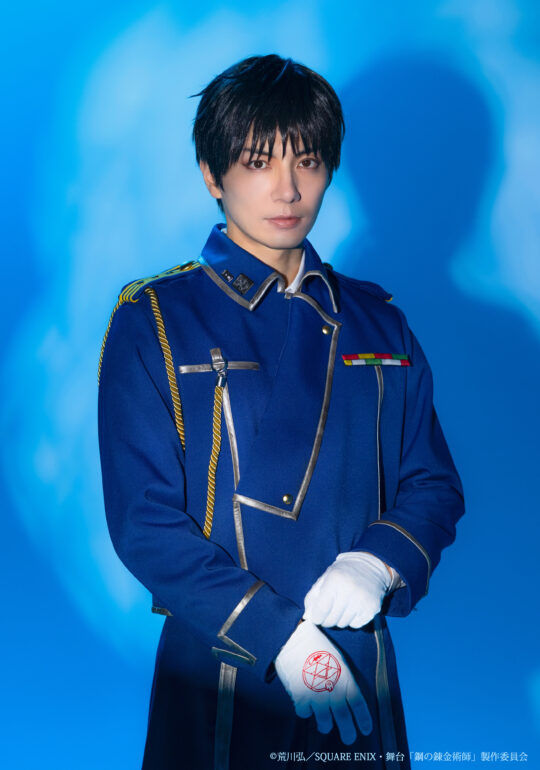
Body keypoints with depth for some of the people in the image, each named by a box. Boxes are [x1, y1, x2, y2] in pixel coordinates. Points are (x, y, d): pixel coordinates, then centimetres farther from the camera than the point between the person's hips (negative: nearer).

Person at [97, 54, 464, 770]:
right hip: (223, 673, -3)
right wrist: (281, 638, -17)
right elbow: (144, 522, -10)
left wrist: (379, 563, -13)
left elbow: (433, 485, 8)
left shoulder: (378, 325, 7)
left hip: (361, 670, 4)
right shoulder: (152, 321, -5)